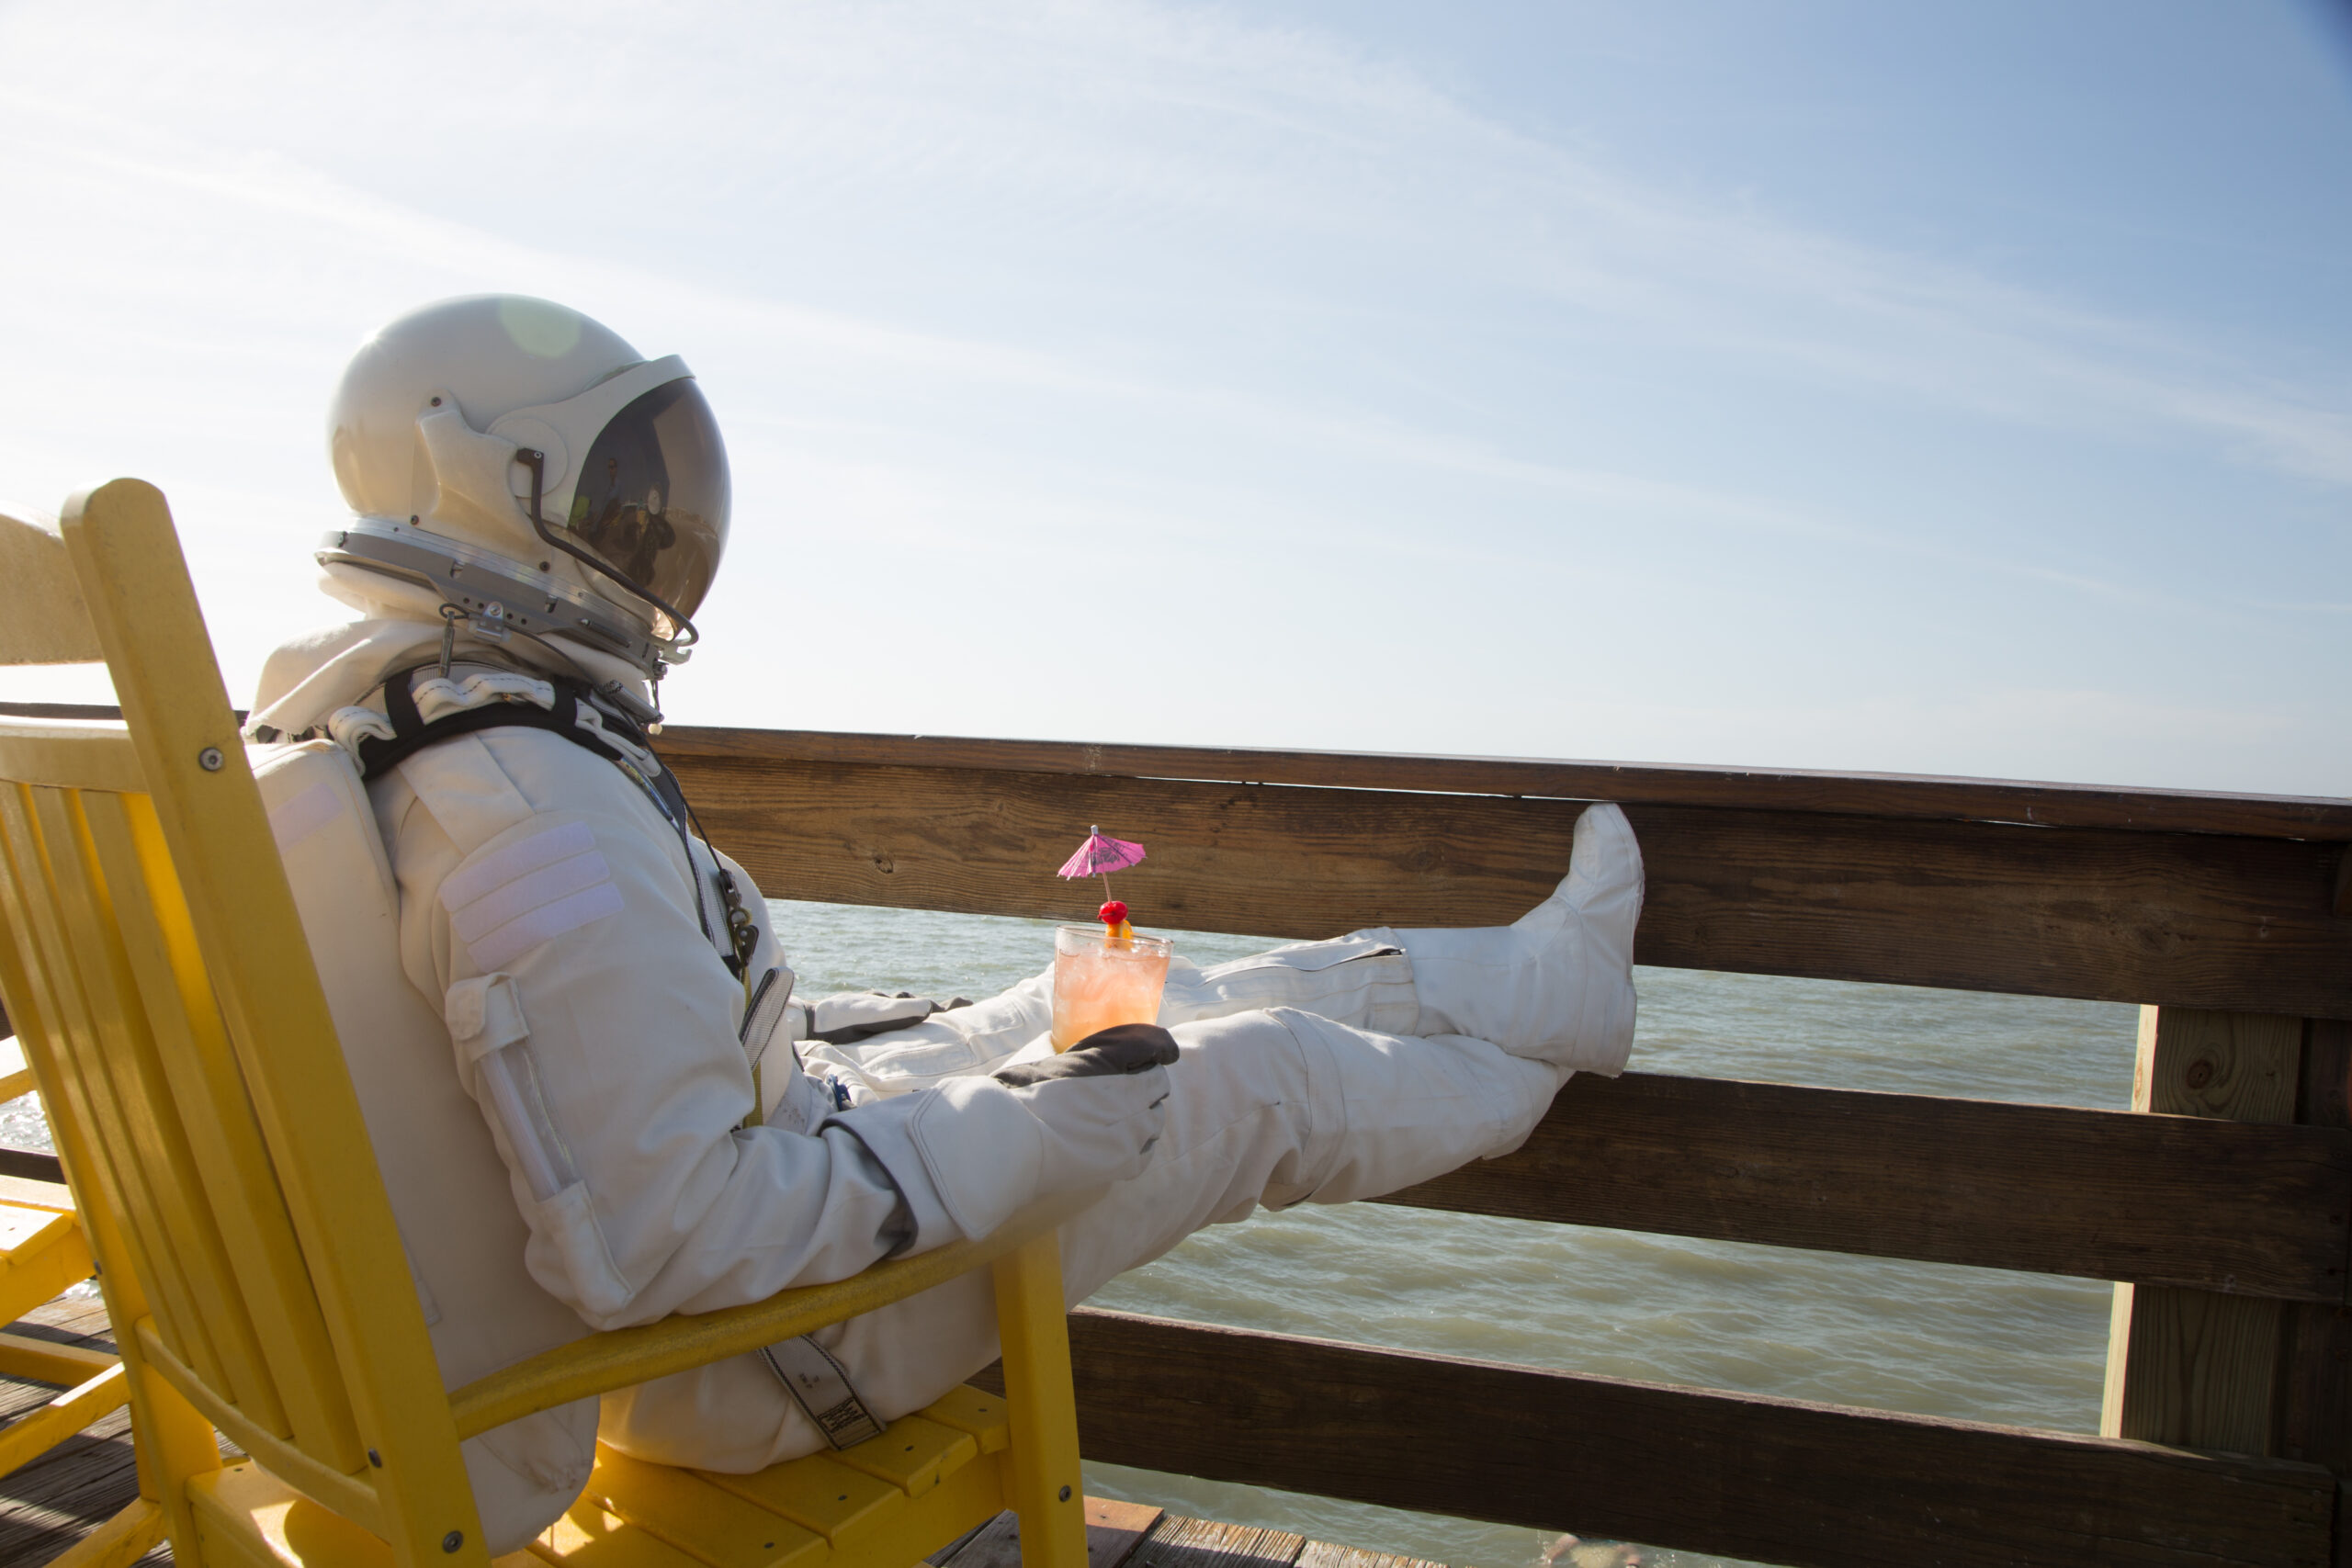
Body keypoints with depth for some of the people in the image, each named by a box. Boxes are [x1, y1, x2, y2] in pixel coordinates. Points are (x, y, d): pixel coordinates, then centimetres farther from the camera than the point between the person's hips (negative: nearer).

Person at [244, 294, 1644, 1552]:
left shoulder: (371, 724, 0)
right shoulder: (541, 811, -34)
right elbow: (654, 1245, -33)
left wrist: (792, 1030, 15)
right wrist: (1035, 1134, -25)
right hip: (733, 1355, -9)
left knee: (1107, 1006, 13)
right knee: (1262, 1079, 0)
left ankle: (1558, 977, 29)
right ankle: (1547, 1051, 32)